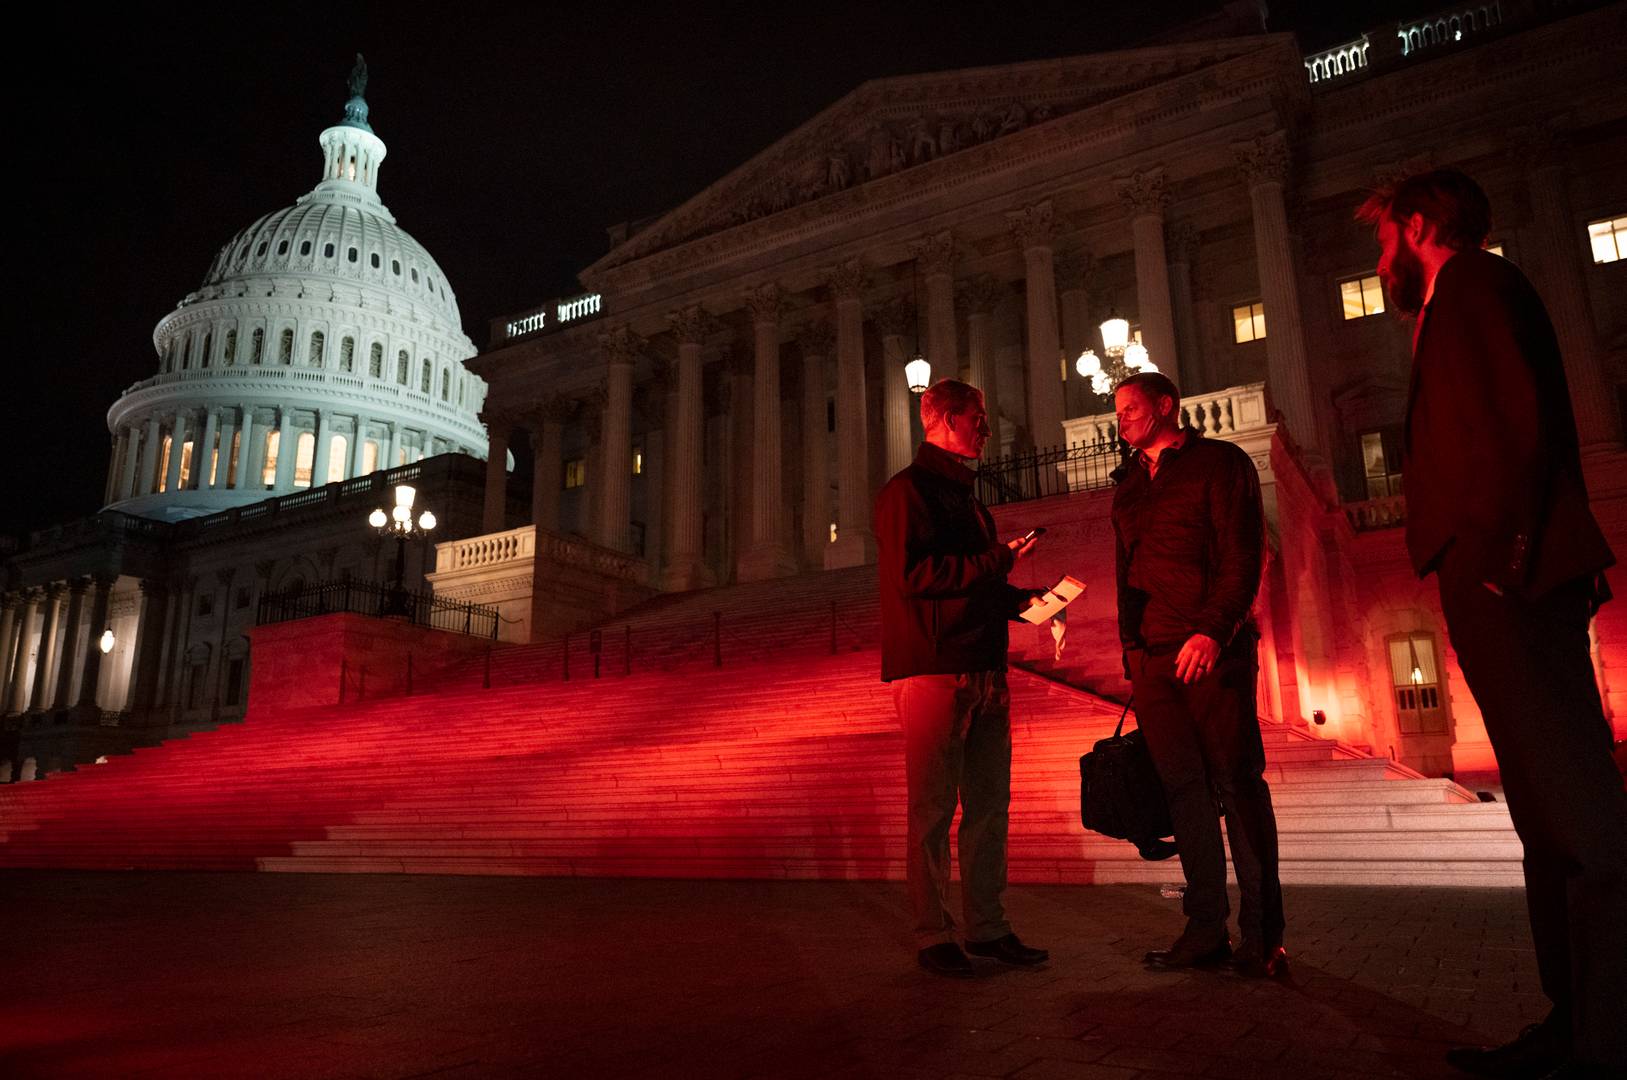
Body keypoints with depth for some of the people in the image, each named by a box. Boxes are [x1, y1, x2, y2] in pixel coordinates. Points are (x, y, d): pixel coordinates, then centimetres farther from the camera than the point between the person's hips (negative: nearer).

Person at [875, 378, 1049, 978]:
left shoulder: (964, 495, 23)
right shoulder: (908, 490, -5)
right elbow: (912, 575, -18)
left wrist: (1021, 598, 13)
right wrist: (997, 561, -14)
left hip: (982, 669, 9)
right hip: (932, 669, -9)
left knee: (989, 805, 10)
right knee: (933, 809, -2)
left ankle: (987, 927, 19)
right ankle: (933, 936, 8)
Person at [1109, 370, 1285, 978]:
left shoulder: (1220, 463, 4)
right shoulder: (1128, 486, 22)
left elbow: (1244, 555, -7)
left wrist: (1212, 630, -19)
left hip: (1212, 647, -5)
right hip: (1151, 655, 6)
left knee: (1237, 784, -5)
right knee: (1184, 789, 3)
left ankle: (1262, 936, 2)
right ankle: (1206, 931, 8)